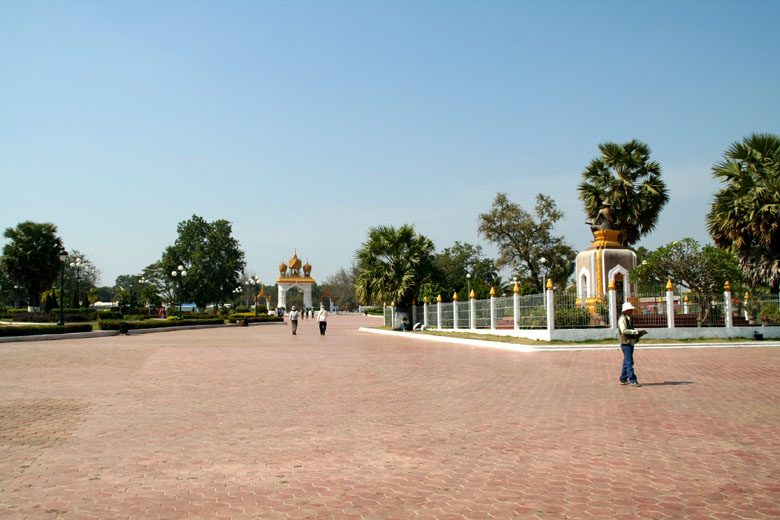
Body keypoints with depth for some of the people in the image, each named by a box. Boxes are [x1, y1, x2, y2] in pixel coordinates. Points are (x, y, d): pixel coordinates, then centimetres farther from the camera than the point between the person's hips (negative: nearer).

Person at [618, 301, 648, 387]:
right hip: (626, 343, -10)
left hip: (630, 343, 10)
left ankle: (623, 380, 18)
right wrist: (636, 331, -21)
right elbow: (624, 330, -23)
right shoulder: (622, 319, -10)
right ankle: (632, 380, -12)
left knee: (626, 362, 12)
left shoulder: (628, 319, 20)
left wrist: (640, 333, 9)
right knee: (629, 362, -11)